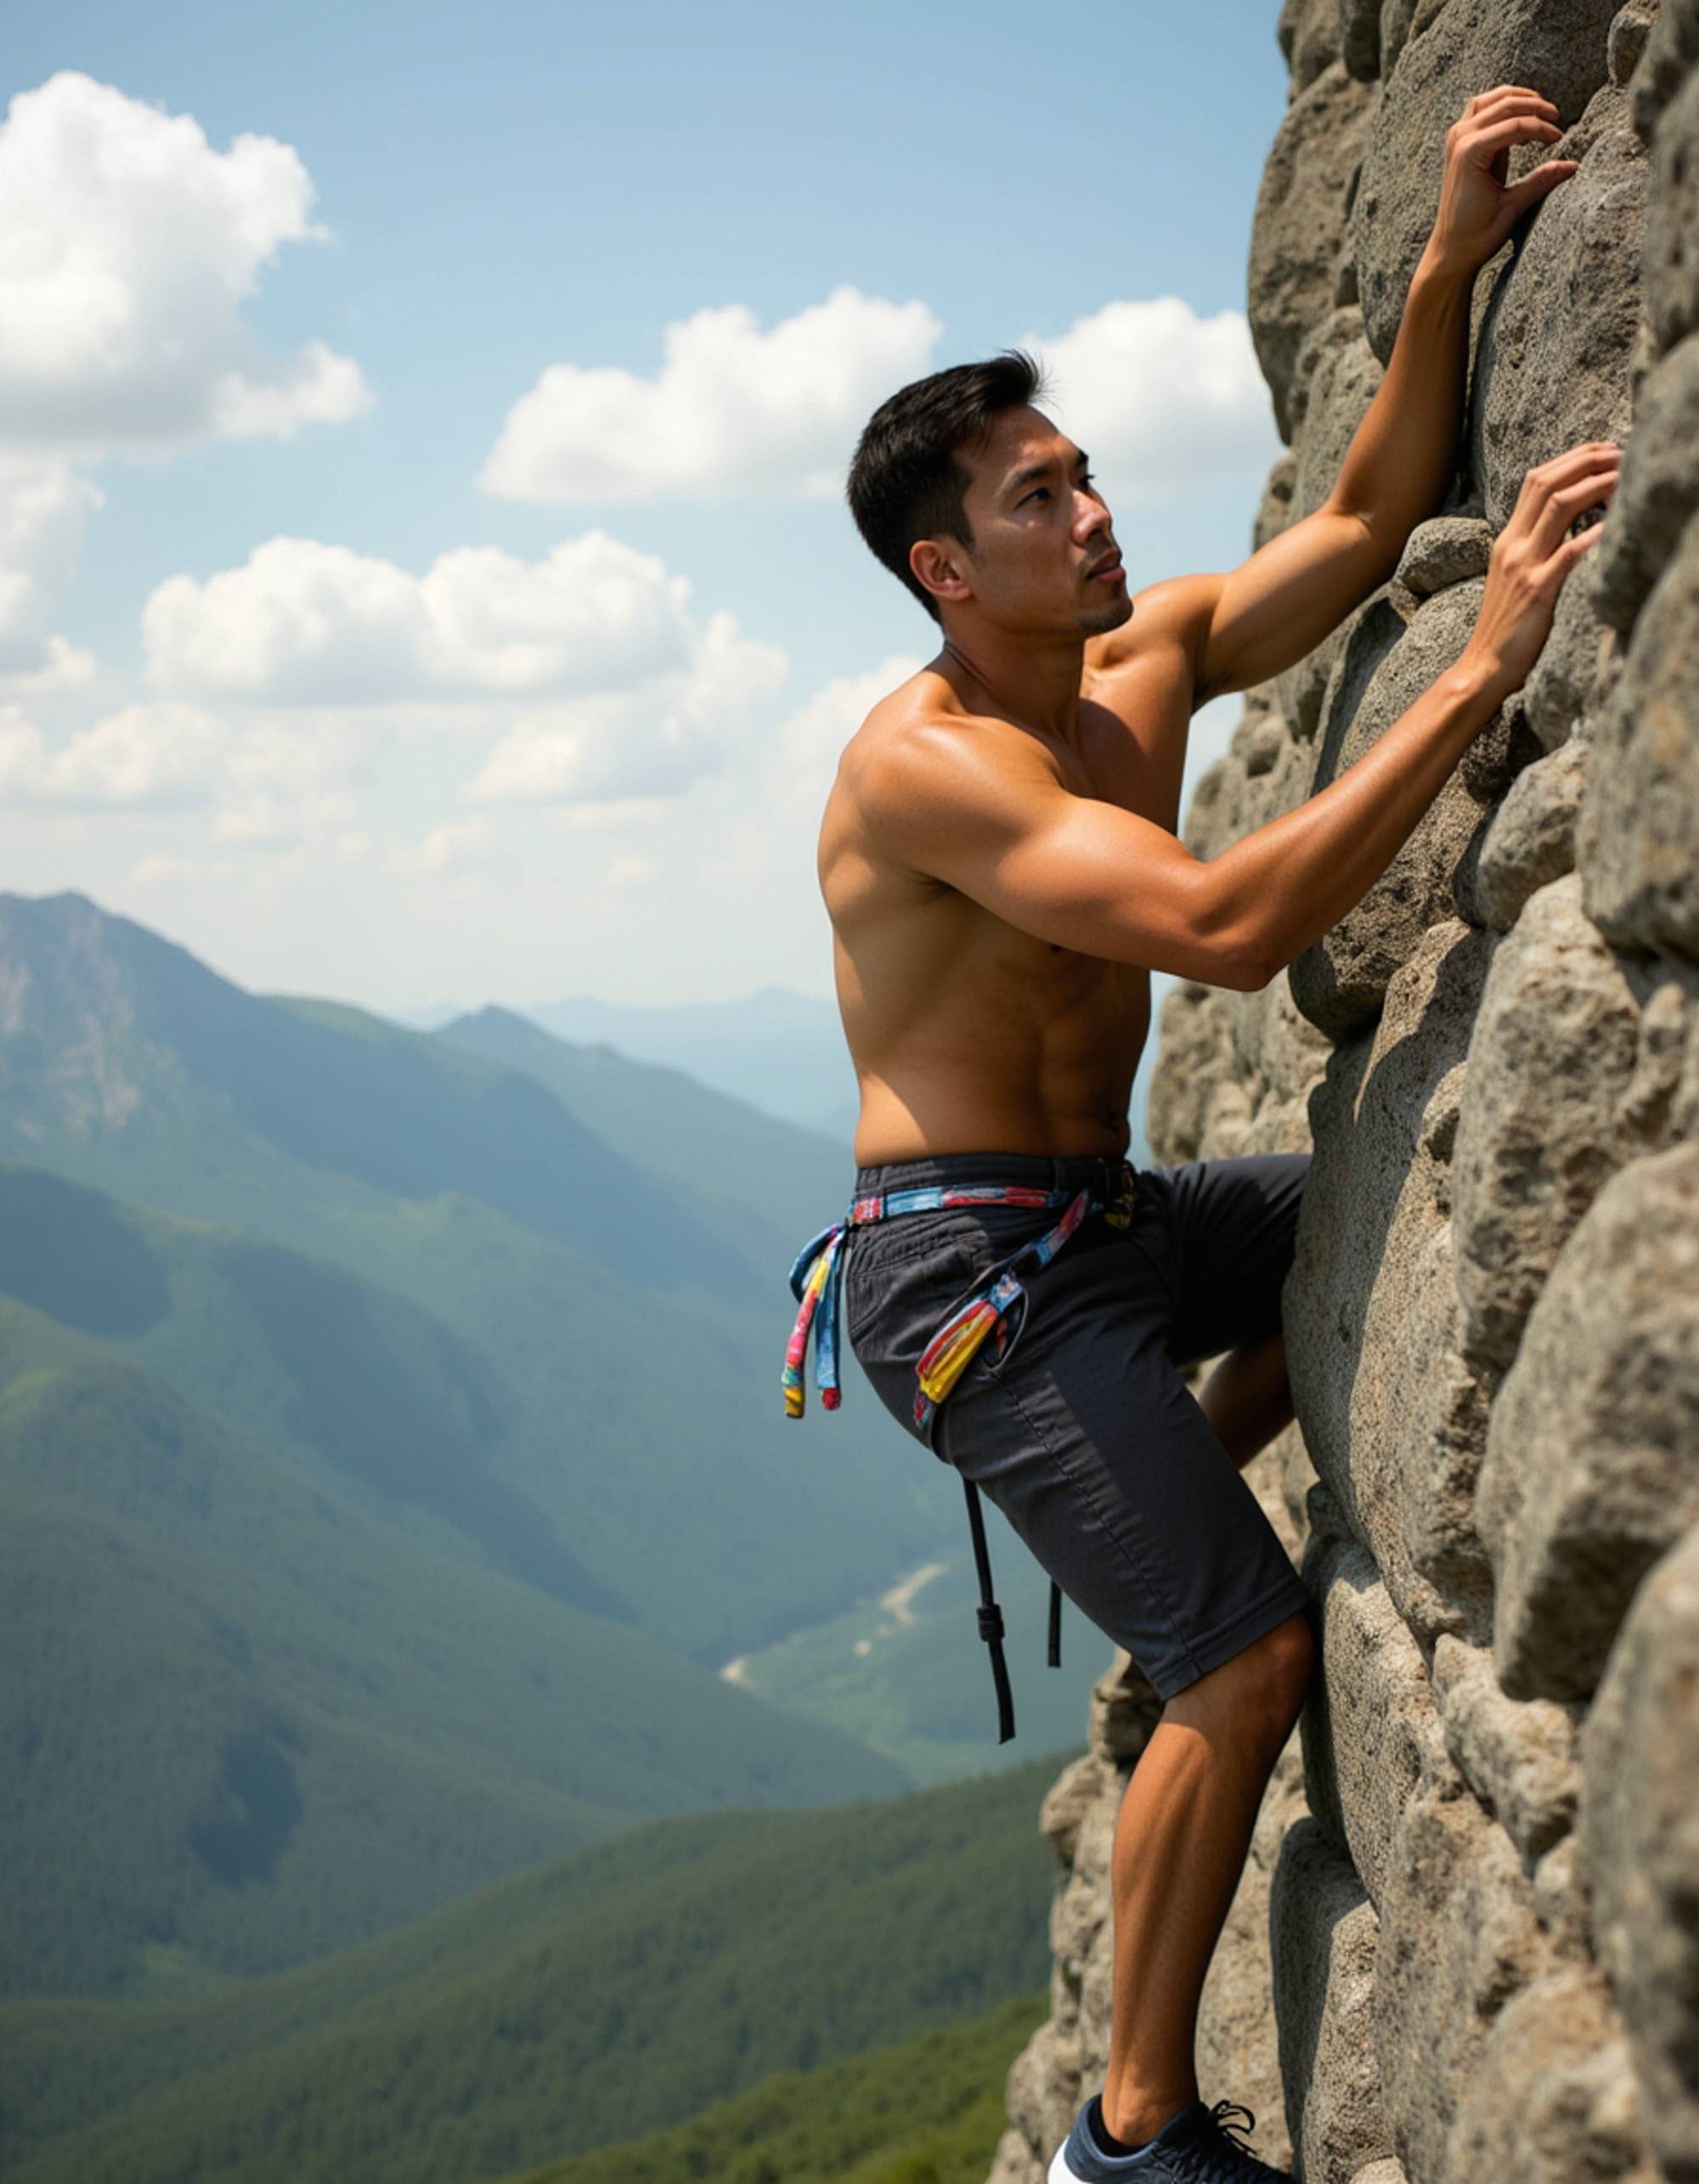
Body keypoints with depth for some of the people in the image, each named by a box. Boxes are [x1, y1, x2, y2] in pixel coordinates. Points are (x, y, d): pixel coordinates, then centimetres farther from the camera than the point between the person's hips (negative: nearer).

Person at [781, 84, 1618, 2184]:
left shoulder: (1149, 659, 4)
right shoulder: (923, 764, -23)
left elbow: (1363, 516, 12)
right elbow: (1225, 928, -35)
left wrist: (1446, 265, -2)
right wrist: (1480, 670, -34)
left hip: (1100, 1224, 9)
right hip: (968, 1273, -9)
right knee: (1254, 1657, -12)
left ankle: (1178, 1486, 31)